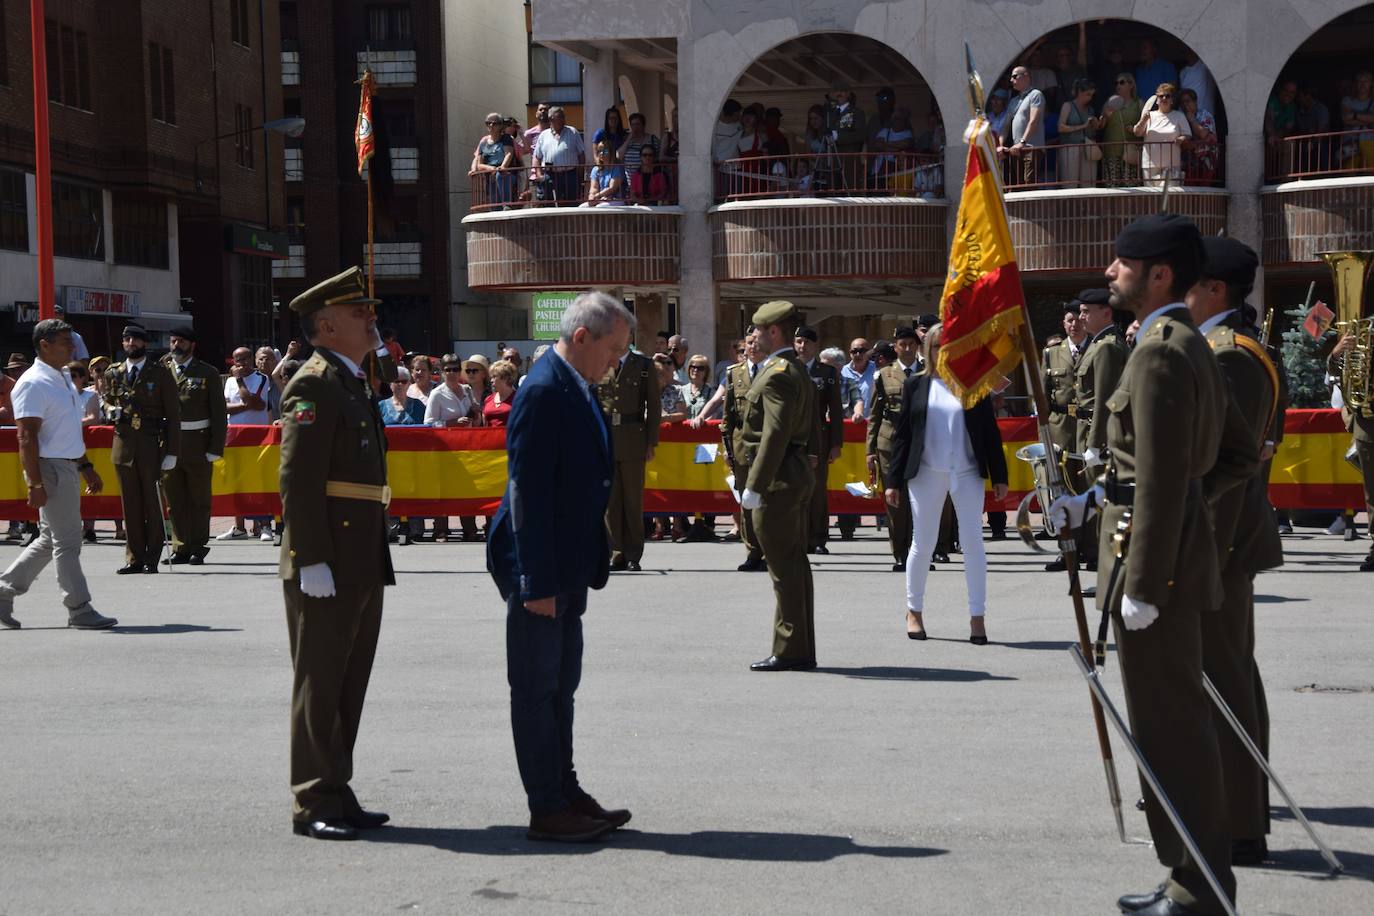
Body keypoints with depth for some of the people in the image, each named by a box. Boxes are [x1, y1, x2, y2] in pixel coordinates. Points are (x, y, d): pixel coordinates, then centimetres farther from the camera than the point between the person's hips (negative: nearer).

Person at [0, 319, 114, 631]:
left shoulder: (63, 379, 16)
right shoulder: (33, 384, -15)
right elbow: (27, 437, -20)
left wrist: (86, 467, 23)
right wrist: (35, 484, -24)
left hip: (68, 467, 10)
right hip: (50, 468, -10)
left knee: (50, 539, 15)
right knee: (67, 540, -4)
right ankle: (79, 610, 2)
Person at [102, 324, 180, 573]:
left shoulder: (160, 373, 1)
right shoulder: (113, 373, 11)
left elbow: (173, 413, 0)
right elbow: (107, 401, 27)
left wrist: (172, 452, -8)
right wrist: (112, 410, 0)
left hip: (151, 446, -3)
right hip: (123, 444, 3)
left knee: (152, 503, -1)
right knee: (130, 504, 5)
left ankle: (152, 558, 5)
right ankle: (135, 557, 10)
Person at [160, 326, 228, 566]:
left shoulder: (207, 373, 4)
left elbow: (219, 413, 1)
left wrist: (215, 449, -7)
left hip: (198, 445, -2)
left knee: (199, 499, 3)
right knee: (174, 500, 5)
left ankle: (198, 548, 9)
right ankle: (181, 548, 11)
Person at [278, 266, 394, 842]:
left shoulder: (355, 384, 19)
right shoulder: (313, 385, -11)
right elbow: (298, 480, -19)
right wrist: (311, 560, -23)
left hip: (362, 566, 9)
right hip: (326, 567, -9)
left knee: (349, 686, 13)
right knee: (320, 686, -3)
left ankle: (336, 795, 20)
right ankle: (314, 805, 3)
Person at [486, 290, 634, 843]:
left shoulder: (580, 389, 12)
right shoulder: (543, 392, -18)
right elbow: (528, 492, -22)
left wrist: (587, 566, 16)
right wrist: (538, 581, -22)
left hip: (568, 567, 10)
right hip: (540, 569, -10)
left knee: (561, 685, 17)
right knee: (536, 688, 0)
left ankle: (565, 793, 26)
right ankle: (547, 810, 7)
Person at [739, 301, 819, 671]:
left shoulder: (776, 375, -16)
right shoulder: (800, 373, 17)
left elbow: (774, 435, -23)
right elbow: (811, 432, 20)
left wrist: (754, 485, -23)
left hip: (777, 479, -11)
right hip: (798, 477, 11)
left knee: (784, 567, -6)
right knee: (796, 563, 12)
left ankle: (789, 651, -3)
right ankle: (802, 650, 17)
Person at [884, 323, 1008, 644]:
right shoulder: (915, 385, 4)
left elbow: (990, 432, 5)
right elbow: (901, 434, 5)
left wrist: (999, 477, 2)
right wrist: (893, 480, 2)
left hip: (967, 473, 0)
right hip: (926, 474, 0)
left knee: (973, 543, -1)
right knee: (923, 544, 6)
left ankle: (977, 616, 4)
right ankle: (914, 610, 21)